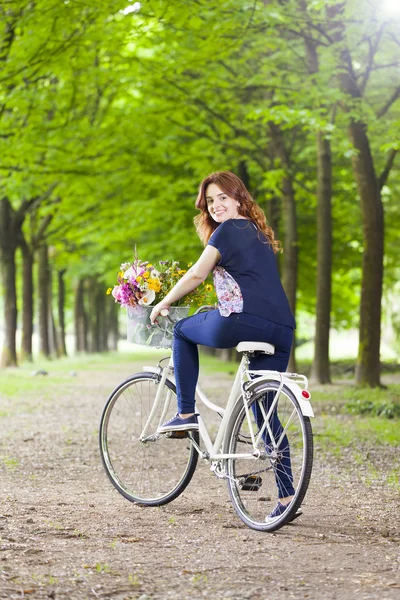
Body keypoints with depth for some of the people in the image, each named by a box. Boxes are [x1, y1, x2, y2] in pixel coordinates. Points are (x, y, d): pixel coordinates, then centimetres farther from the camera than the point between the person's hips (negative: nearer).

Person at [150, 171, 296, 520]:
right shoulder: (258, 233, 28)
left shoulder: (228, 230, 2)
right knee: (264, 411, 11)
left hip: (244, 322, -8)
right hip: (282, 331, 8)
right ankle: (286, 494, 4)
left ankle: (186, 414, 13)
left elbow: (197, 275, -2)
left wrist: (163, 304, 10)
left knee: (183, 330, 20)